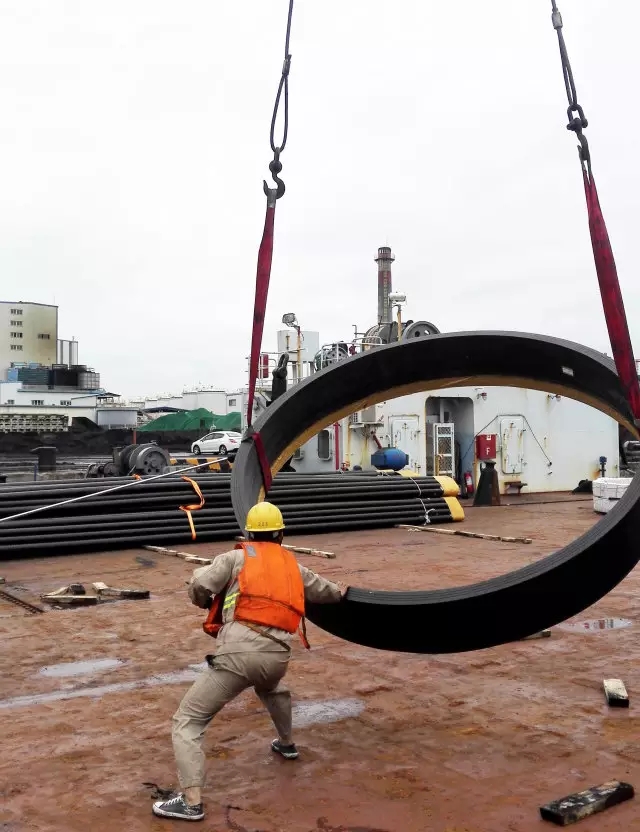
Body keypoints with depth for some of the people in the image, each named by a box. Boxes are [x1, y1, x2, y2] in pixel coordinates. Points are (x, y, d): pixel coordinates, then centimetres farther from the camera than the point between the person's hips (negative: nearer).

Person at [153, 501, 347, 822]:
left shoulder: (237, 557, 10)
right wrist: (338, 592, 62)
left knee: (188, 720, 2)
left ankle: (191, 801, -7)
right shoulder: (293, 566, 22)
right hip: (278, 655, 5)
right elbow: (321, 589, 40)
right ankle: (286, 744, 55)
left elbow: (198, 585, -2)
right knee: (271, 687, 42)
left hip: (239, 651, -5)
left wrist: (207, 602, 21)